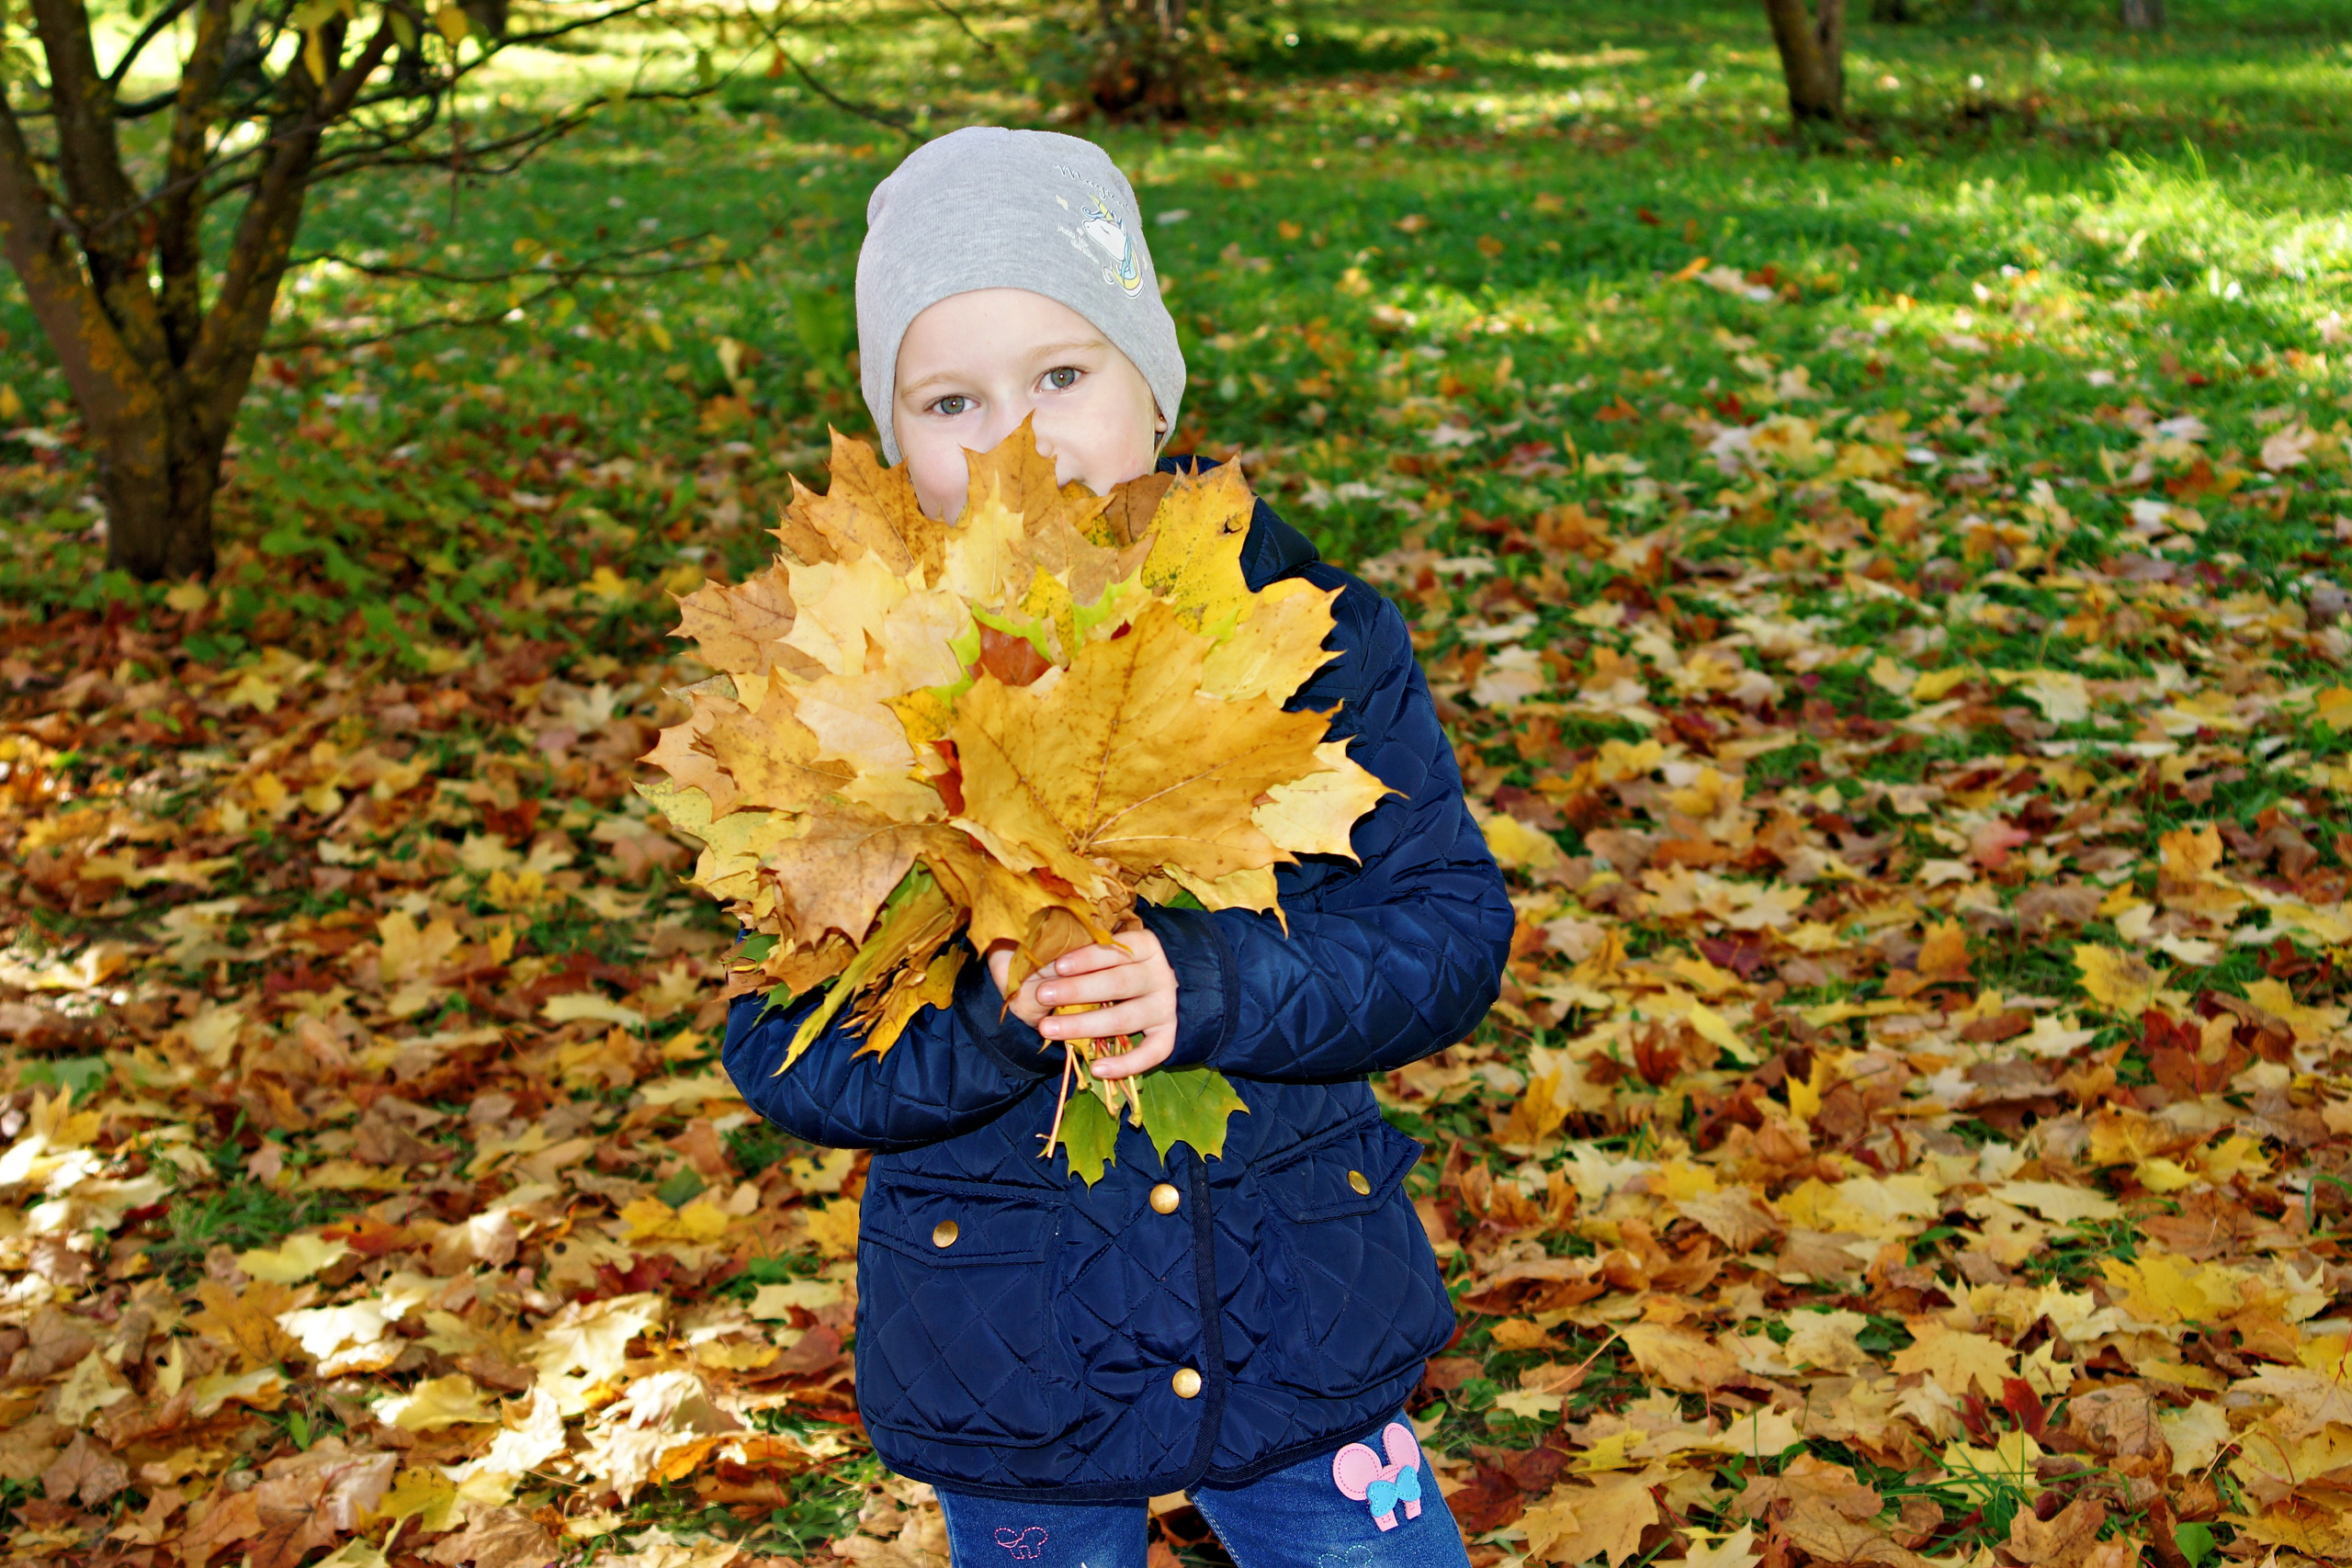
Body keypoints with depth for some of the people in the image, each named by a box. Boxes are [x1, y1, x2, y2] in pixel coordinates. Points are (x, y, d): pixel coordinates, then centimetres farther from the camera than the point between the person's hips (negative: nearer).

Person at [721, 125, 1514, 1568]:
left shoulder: (1313, 637, -9)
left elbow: (1451, 932, -10)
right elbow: (786, 1054, -9)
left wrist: (1210, 986, -26)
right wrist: (983, 1026, -29)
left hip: (1307, 1325, 1)